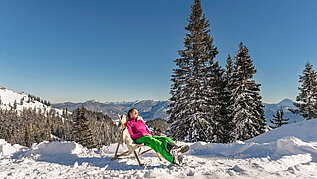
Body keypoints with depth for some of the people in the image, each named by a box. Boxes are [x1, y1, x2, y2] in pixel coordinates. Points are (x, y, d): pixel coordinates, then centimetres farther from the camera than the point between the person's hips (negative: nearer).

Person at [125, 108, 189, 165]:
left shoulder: (140, 121, 31)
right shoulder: (129, 123, 12)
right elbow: (132, 136, -2)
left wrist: (150, 135, 2)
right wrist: (143, 134, -15)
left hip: (149, 136, 6)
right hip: (139, 139, -6)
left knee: (165, 139, -22)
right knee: (156, 143, -37)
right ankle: (172, 159, -60)